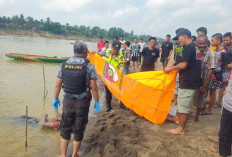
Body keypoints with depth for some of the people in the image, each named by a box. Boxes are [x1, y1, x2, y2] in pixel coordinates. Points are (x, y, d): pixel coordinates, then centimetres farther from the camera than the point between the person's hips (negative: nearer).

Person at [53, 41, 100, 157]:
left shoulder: (64, 65, -2)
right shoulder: (89, 66, -11)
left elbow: (58, 84, 1)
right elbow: (94, 87, -12)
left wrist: (55, 98, 13)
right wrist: (97, 102, -1)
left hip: (68, 101, 3)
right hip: (82, 102, -2)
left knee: (65, 129, 17)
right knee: (79, 130, 14)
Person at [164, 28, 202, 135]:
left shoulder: (188, 47, -16)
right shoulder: (195, 47, 13)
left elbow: (183, 65, -23)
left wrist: (170, 68, -9)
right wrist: (175, 69, 17)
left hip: (188, 82, -9)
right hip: (192, 80, 9)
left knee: (184, 105, 0)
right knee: (182, 102, 21)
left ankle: (181, 129, 10)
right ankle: (178, 118, 35)